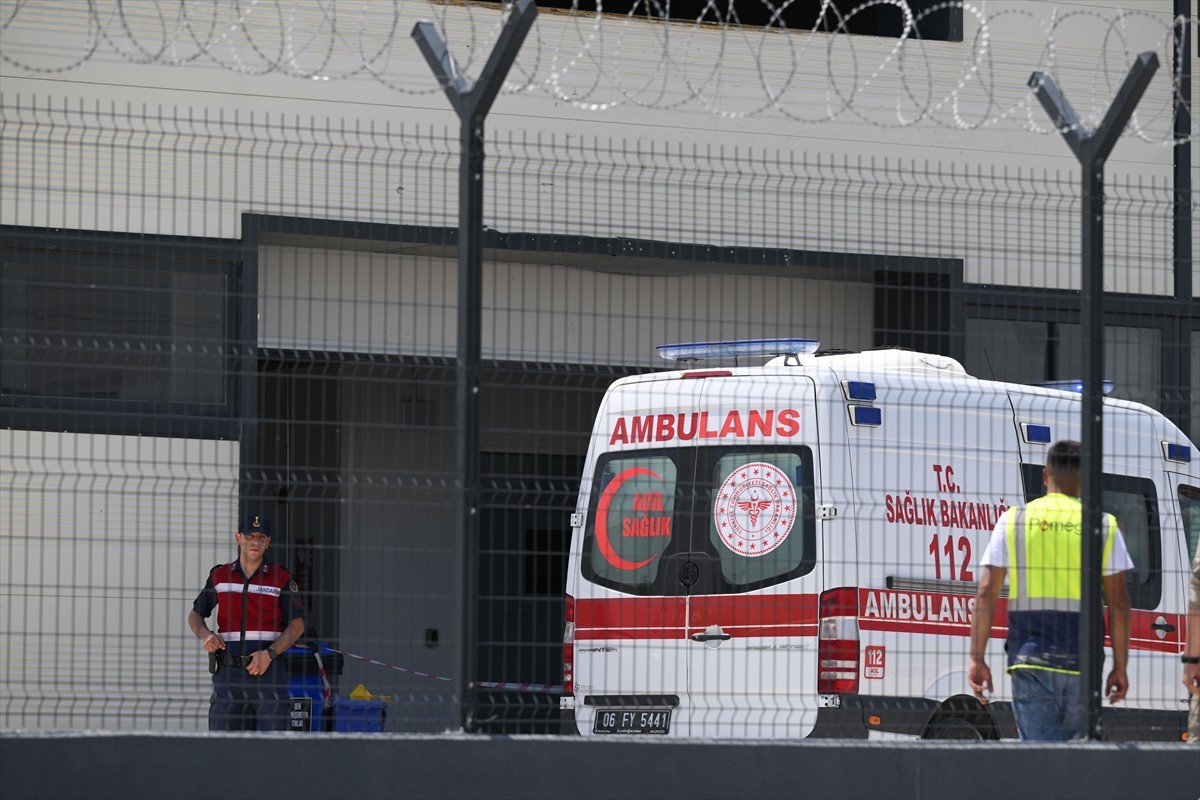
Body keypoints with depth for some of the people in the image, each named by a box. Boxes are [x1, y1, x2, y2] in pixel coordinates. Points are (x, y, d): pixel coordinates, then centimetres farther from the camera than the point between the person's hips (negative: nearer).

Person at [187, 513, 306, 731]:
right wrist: (205, 635, -1)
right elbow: (195, 615, 22)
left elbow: (297, 624, 4)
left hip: (268, 670, -2)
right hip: (227, 670, 2)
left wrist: (269, 654, -10)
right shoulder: (219, 576, 12)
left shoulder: (281, 579, 6)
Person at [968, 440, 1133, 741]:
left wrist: (977, 658, 3)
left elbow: (986, 593, 1)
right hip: (1081, 659, 0)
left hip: (1030, 659, 0)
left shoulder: (1013, 521, 5)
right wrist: (1120, 666, 8)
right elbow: (1119, 603, 3)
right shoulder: (1104, 525, 5)